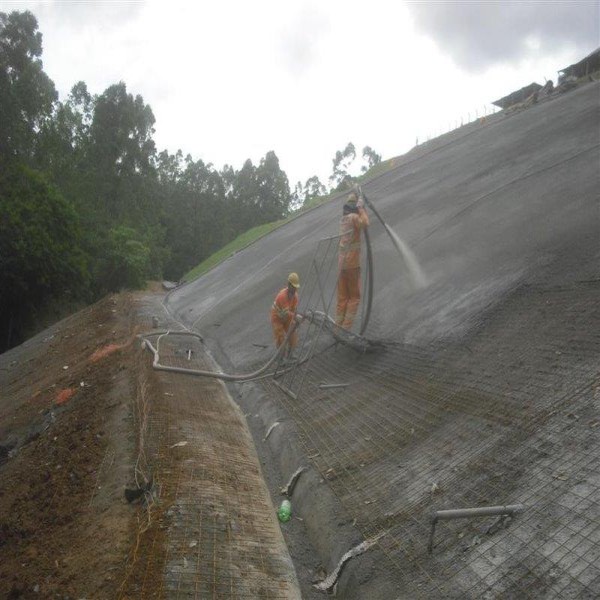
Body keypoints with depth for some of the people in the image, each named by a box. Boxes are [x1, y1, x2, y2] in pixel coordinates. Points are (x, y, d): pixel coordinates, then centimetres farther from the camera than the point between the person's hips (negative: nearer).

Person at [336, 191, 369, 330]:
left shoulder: (343, 219, 15)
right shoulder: (353, 217, -8)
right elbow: (365, 223, -27)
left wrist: (360, 209, 20)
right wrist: (361, 208, -13)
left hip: (341, 263, 7)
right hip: (352, 263, -7)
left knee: (342, 297, 9)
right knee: (354, 296, 0)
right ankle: (346, 328, -7)